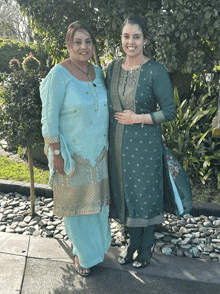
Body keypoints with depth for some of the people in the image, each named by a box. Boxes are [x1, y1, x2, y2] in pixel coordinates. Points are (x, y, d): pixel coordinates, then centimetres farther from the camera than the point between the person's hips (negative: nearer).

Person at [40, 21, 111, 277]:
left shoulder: (98, 72, 6)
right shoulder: (59, 75, -14)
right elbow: (49, 118, -15)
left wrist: (107, 146, 15)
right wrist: (56, 154, -17)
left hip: (98, 152, 6)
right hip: (72, 153, -6)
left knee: (96, 200, 18)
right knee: (75, 201, 10)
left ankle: (96, 244, 42)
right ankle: (82, 254, 32)